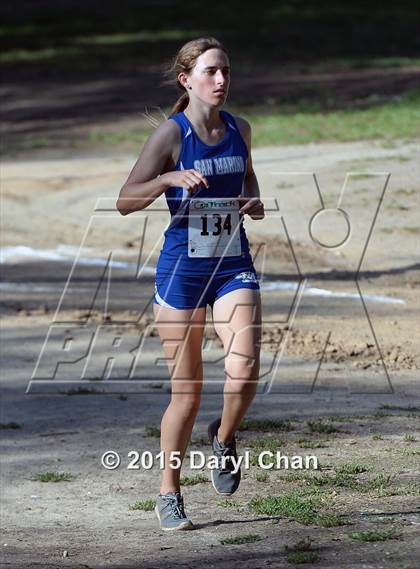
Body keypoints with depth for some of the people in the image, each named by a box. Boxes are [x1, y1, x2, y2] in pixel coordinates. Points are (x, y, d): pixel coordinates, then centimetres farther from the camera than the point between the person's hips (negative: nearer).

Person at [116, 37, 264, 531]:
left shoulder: (239, 129, 6)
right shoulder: (171, 134, -8)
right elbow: (125, 202, -11)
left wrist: (255, 201, 4)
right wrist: (170, 179, -27)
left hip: (234, 268, 3)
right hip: (181, 270, -3)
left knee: (244, 370, -18)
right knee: (186, 391, 2)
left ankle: (224, 438, 15)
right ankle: (169, 495, 19)